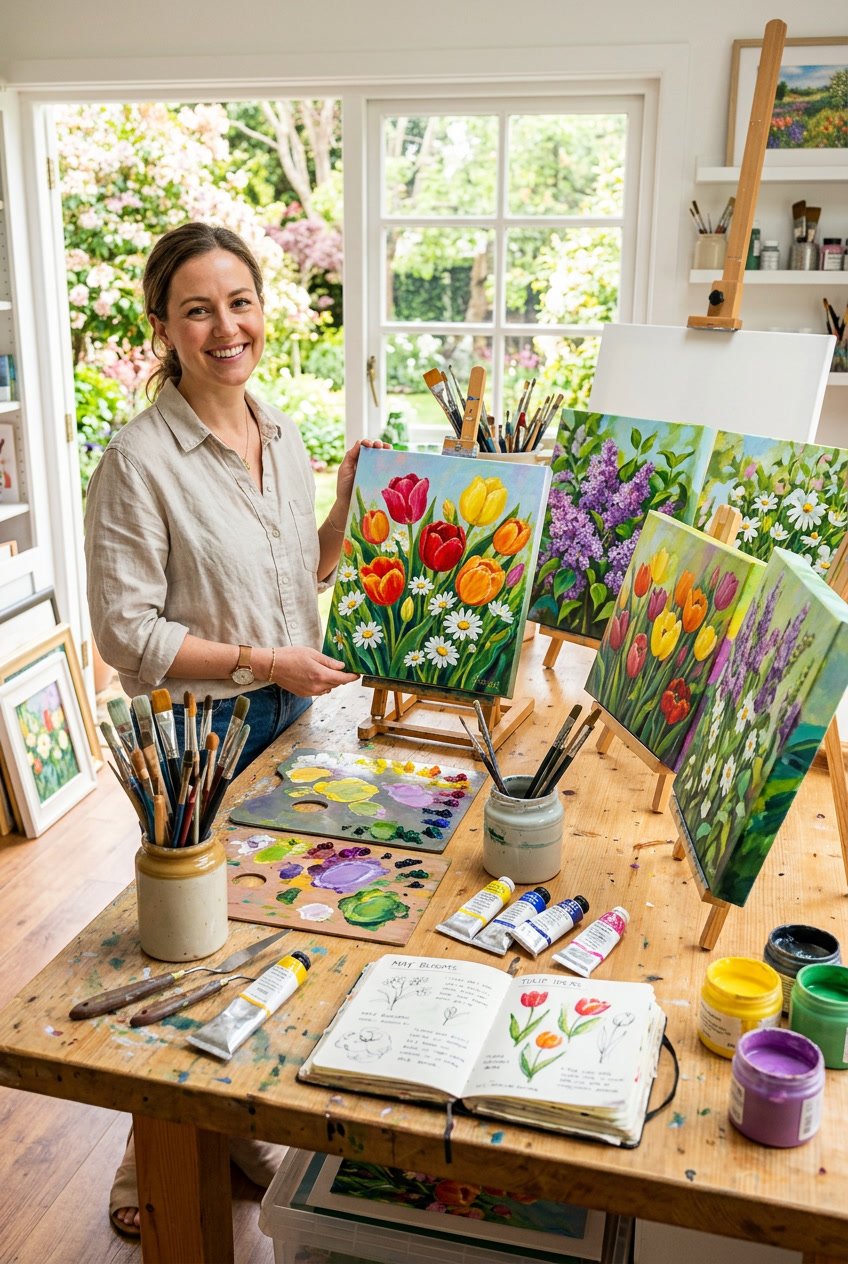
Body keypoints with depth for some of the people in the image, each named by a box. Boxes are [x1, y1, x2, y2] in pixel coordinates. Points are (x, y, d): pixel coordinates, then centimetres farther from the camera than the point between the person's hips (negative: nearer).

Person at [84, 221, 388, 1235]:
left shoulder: (280, 433, 5)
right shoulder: (139, 459, -17)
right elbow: (126, 631, -17)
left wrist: (347, 510, 0)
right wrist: (261, 660, -20)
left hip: (290, 712, 7)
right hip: (198, 728, -6)